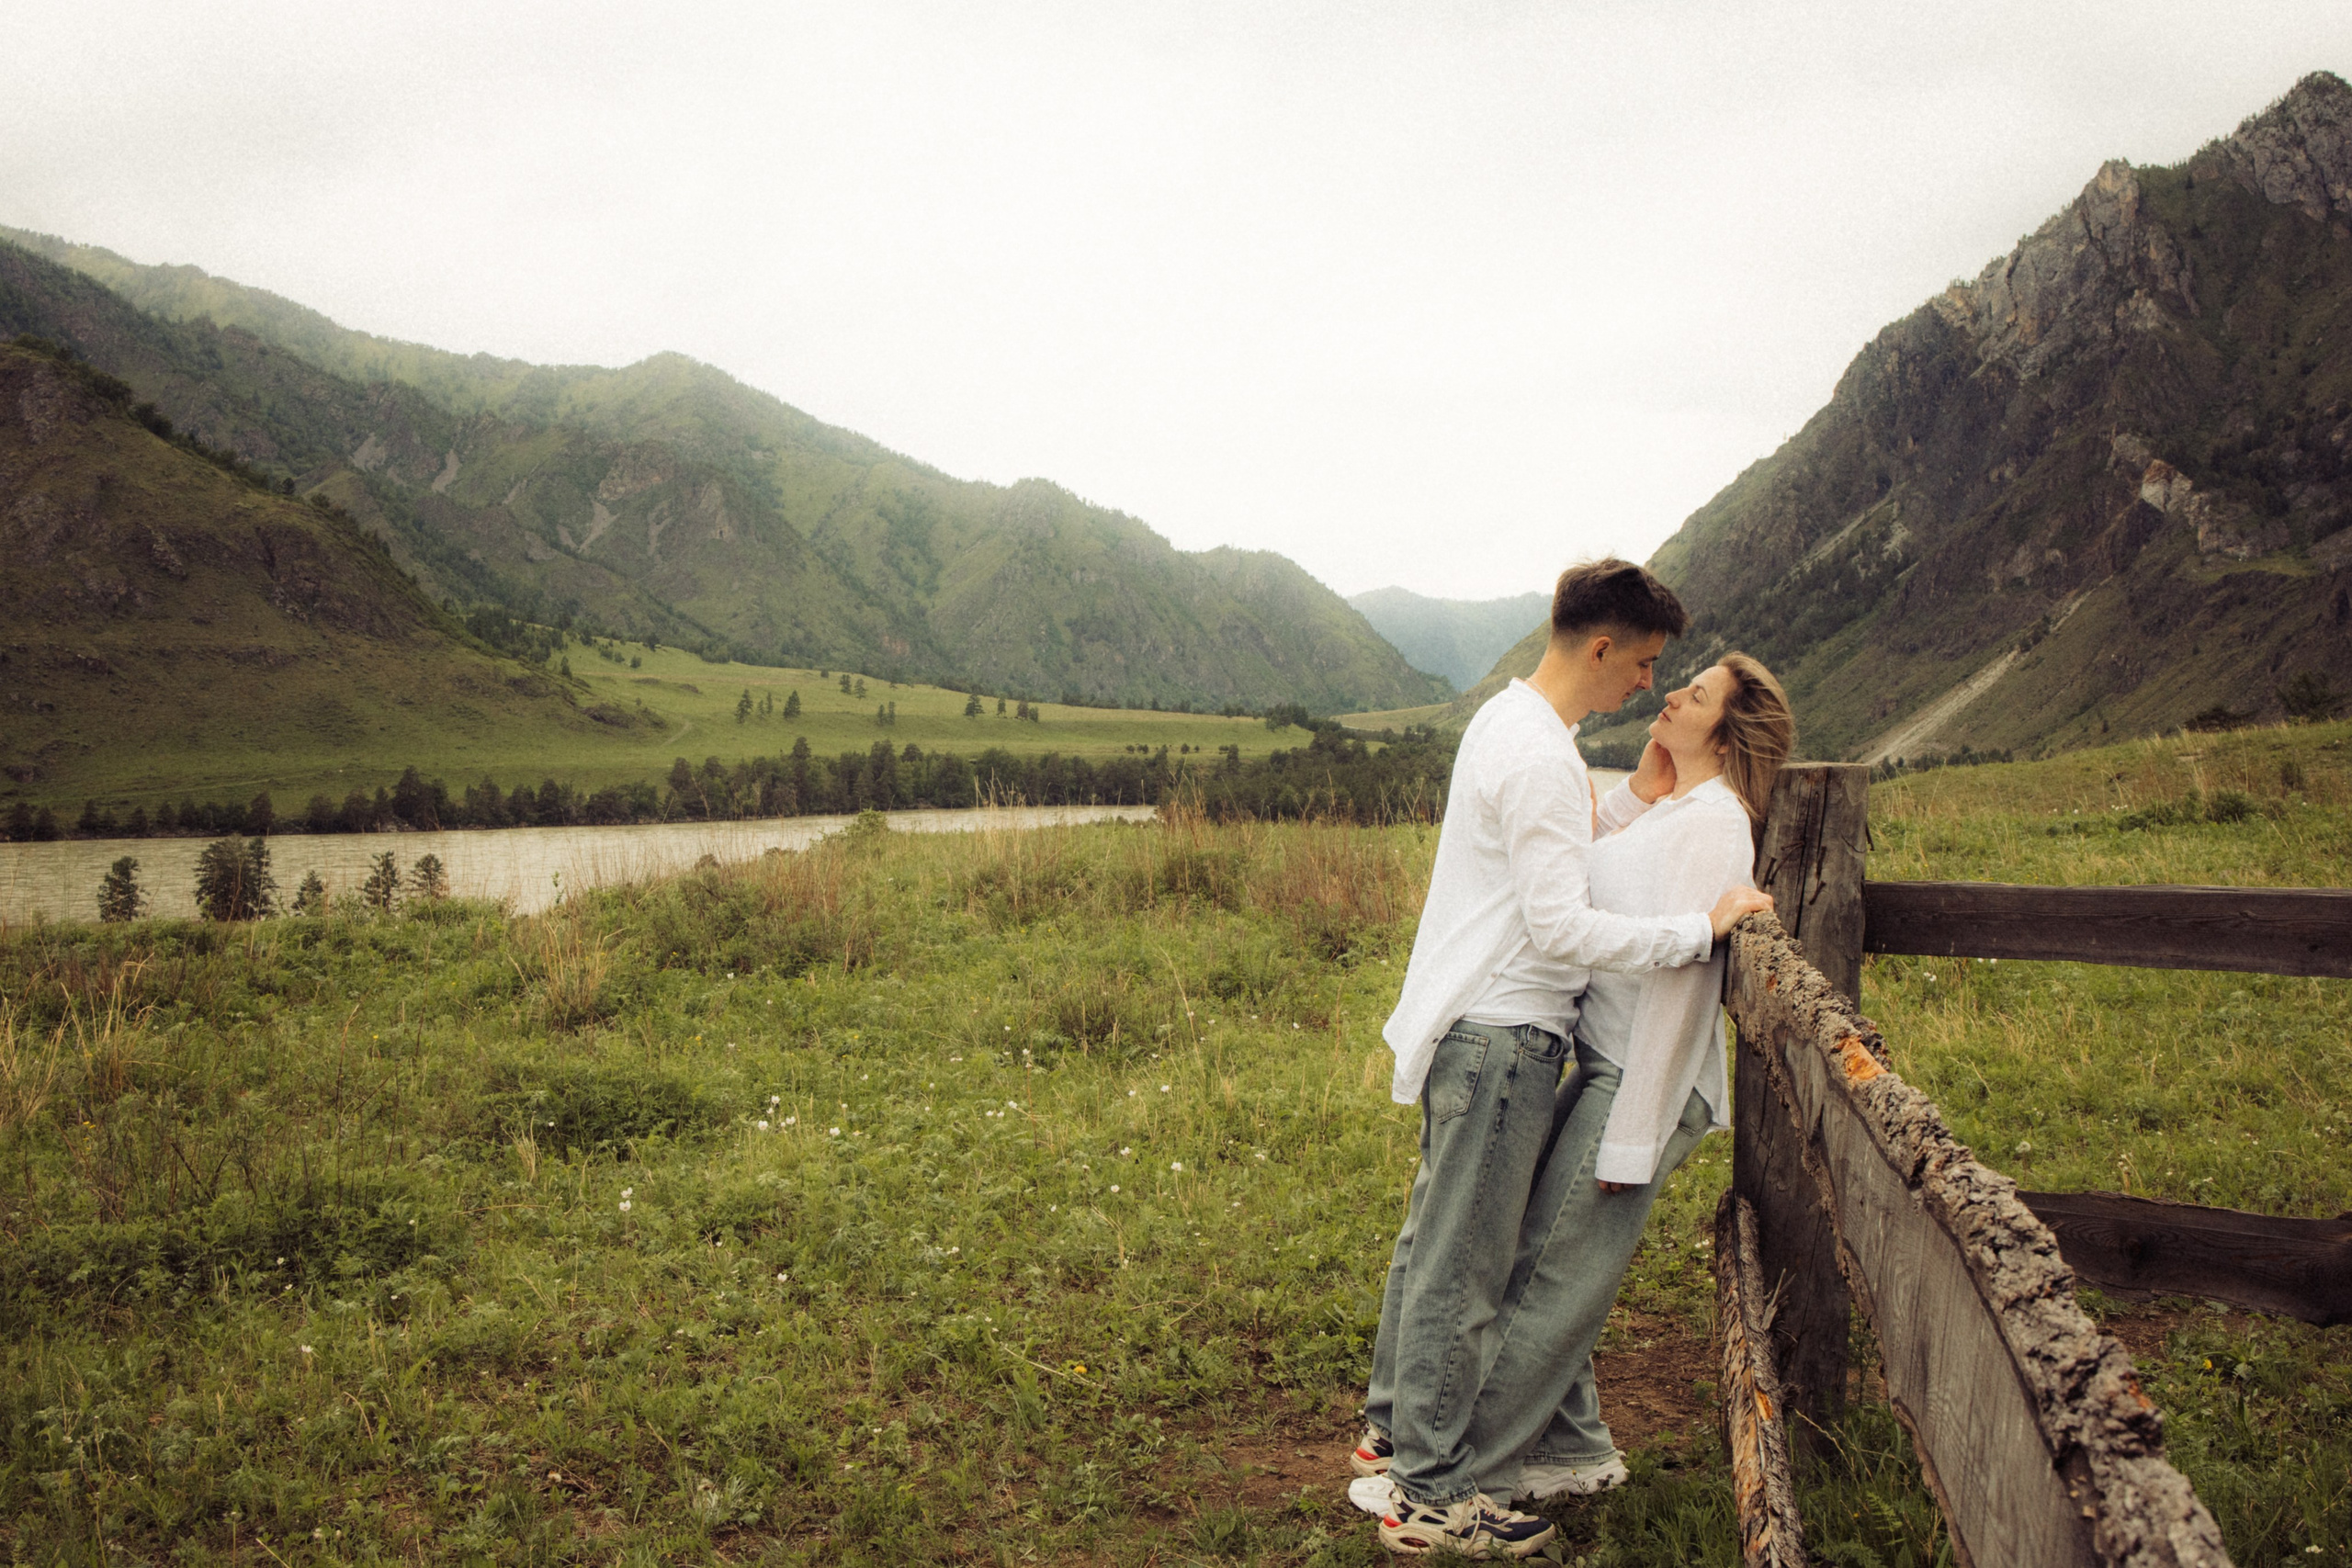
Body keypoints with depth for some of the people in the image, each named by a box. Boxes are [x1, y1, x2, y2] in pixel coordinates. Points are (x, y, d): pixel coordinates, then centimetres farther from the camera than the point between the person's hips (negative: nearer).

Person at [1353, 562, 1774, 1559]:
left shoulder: (1509, 719, 12)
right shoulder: (1540, 757, -21)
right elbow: (1562, 929, -24)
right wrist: (1702, 929, -19)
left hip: (1468, 1027, 11)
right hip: (1502, 1036, -11)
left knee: (1433, 1236, 20)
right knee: (1464, 1264, -1)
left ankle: (1392, 1427, 34)